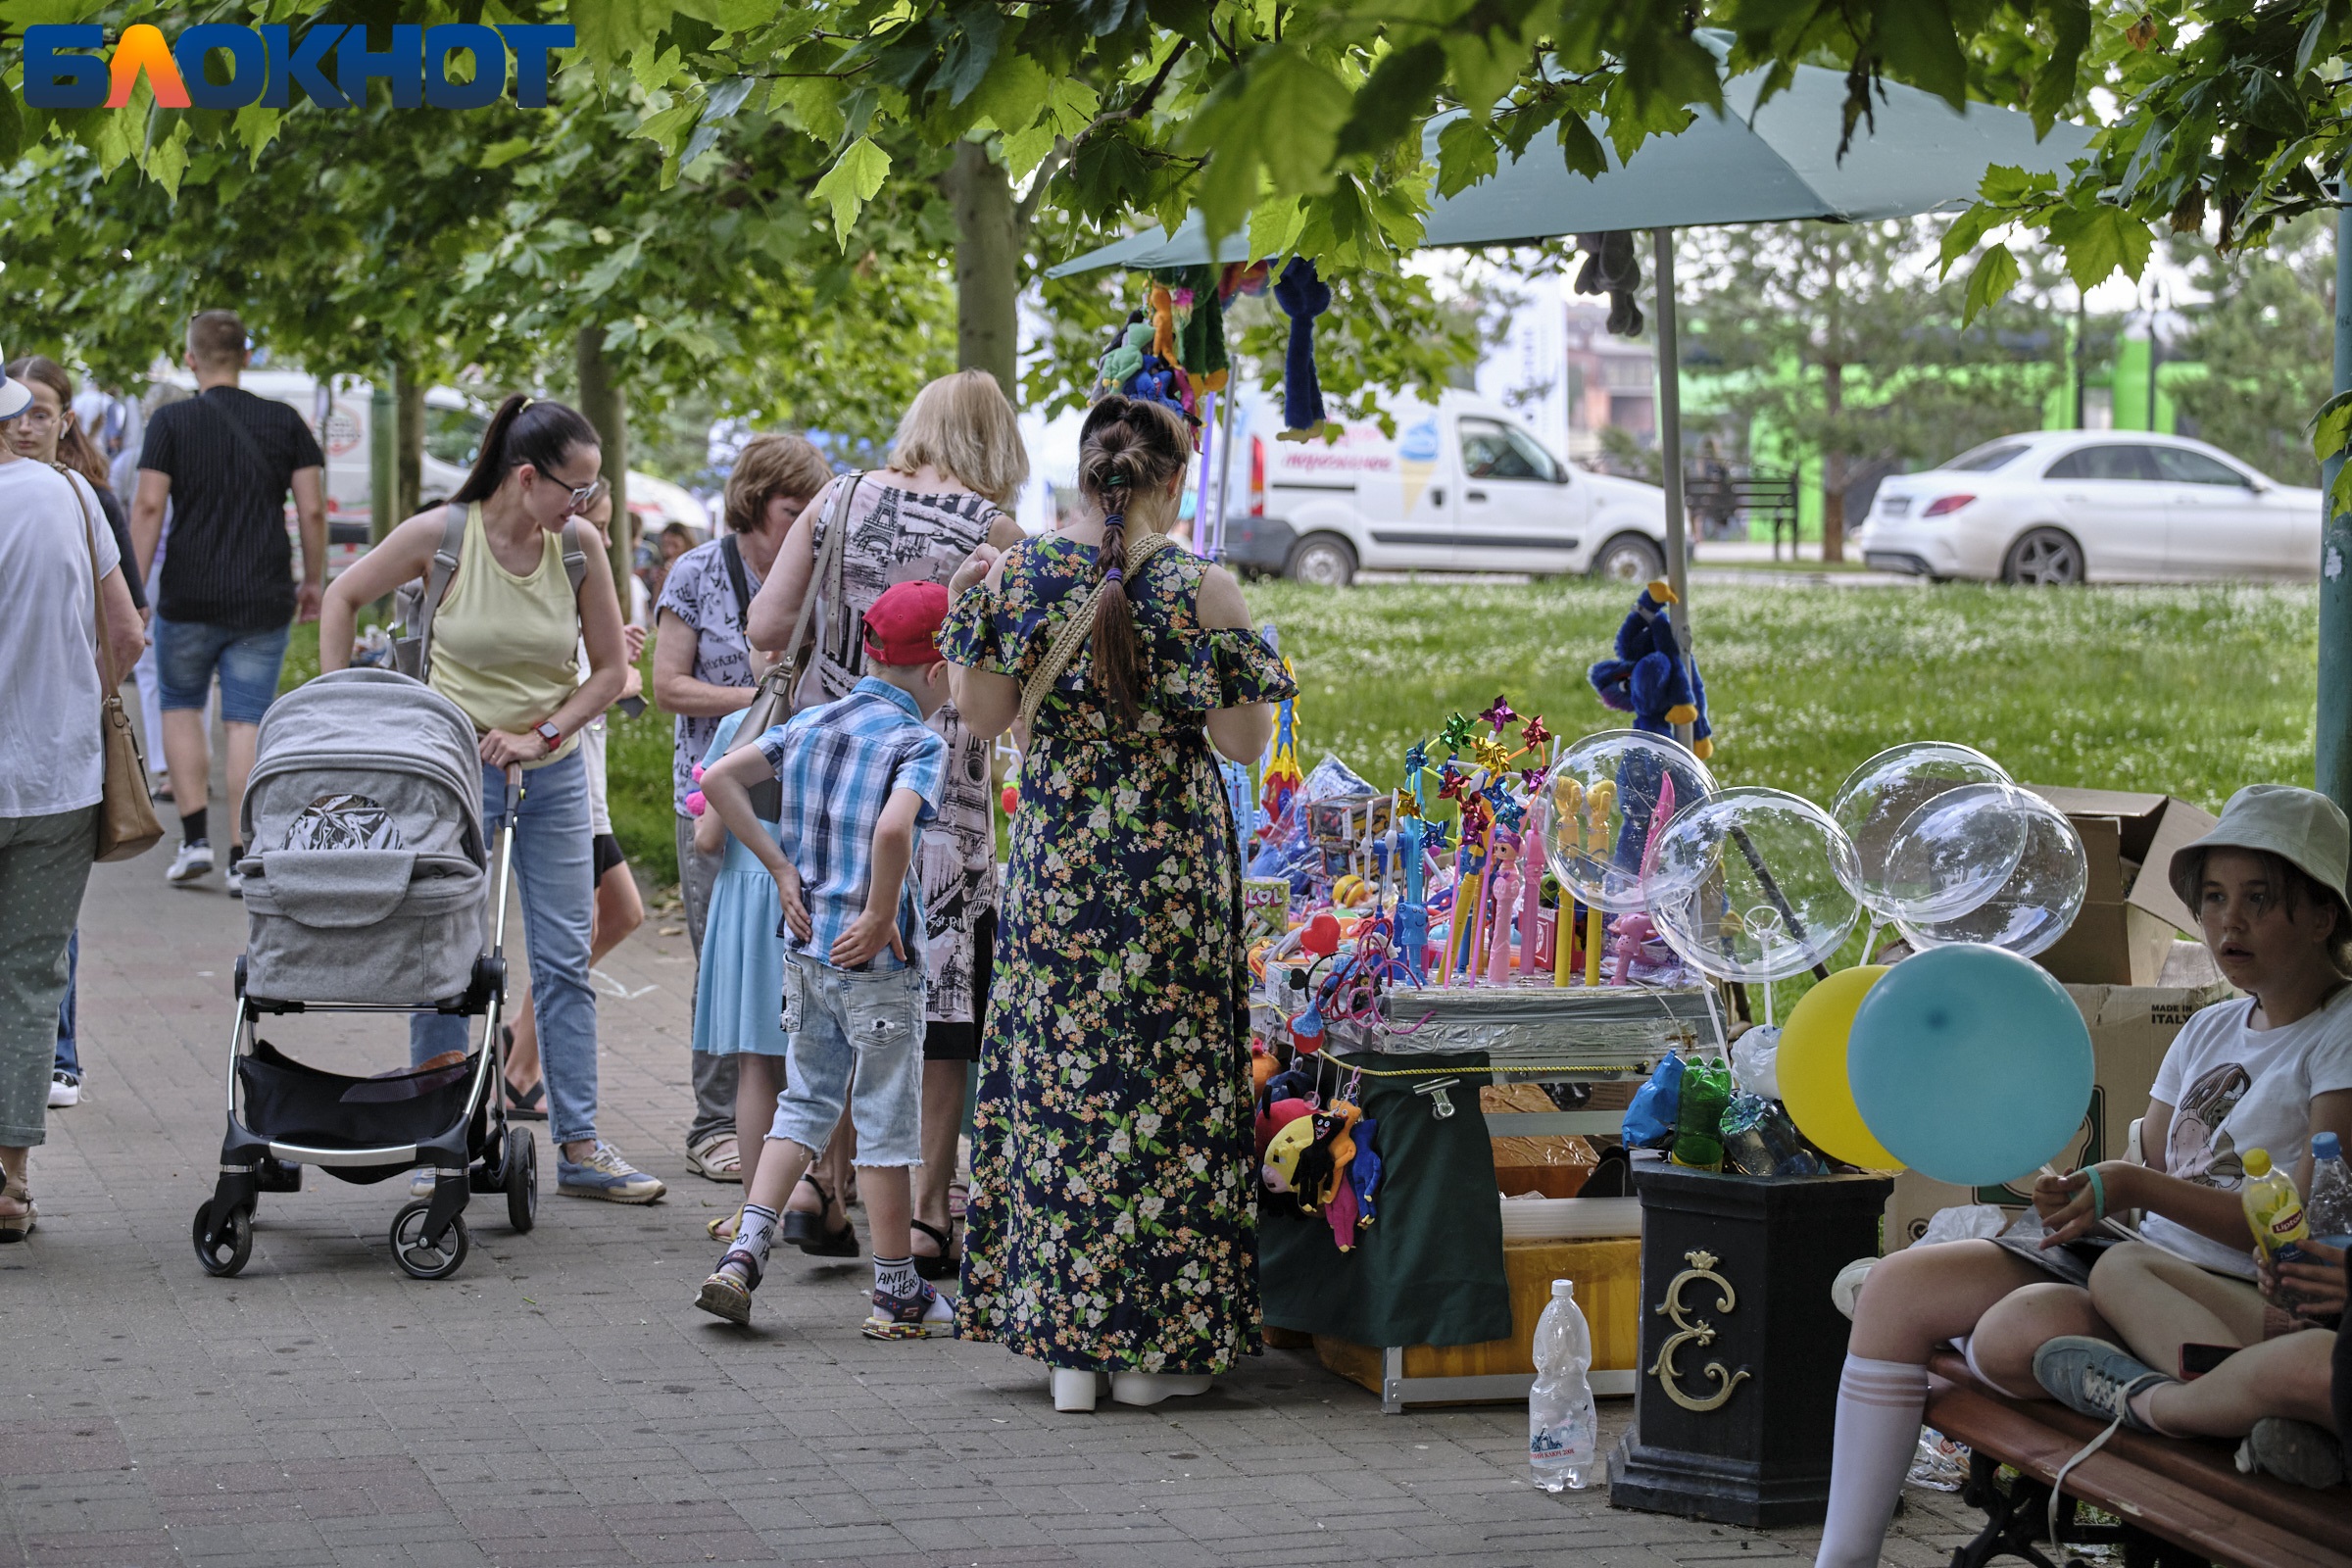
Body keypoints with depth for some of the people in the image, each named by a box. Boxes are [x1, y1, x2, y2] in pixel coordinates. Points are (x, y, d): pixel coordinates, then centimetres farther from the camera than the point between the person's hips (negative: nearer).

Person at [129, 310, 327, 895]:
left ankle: (195, 839, 6)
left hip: (189, 598, -1)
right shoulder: (284, 423, 3)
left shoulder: (172, 422, -3)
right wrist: (313, 582, 11)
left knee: (180, 705, 17)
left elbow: (149, 506, -9)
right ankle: (242, 858, -1)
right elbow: (312, 510, 1)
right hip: (263, 600, 1)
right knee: (247, 721, 4)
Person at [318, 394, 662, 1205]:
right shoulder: (441, 535, -11)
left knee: (565, 961, 4)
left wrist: (541, 733, -9)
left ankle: (578, 1145, 9)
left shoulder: (580, 552, -4)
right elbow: (343, 596, 2)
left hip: (552, 775, 3)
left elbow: (609, 670, 3)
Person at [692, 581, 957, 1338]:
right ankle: (898, 1294, 12)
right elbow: (893, 829, -31)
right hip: (875, 961, -6)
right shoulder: (919, 744, -13)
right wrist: (879, 916, -18)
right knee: (885, 1118, 3)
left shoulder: (810, 724, 8)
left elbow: (719, 780, 5)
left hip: (805, 947, 6)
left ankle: (743, 1253, 4)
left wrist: (781, 869, 6)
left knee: (808, 1097, 17)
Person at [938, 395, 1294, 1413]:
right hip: (1173, 863, -2)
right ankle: (1150, 1345, 9)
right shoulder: (1205, 591, -9)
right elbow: (1243, 741, -7)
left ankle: (1067, 1343, 9)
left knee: (1055, 1087, 9)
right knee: (1165, 1085, 6)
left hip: (1054, 861, 2)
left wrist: (966, 613, 12)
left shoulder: (1019, 576, -3)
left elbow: (984, 713, 1)